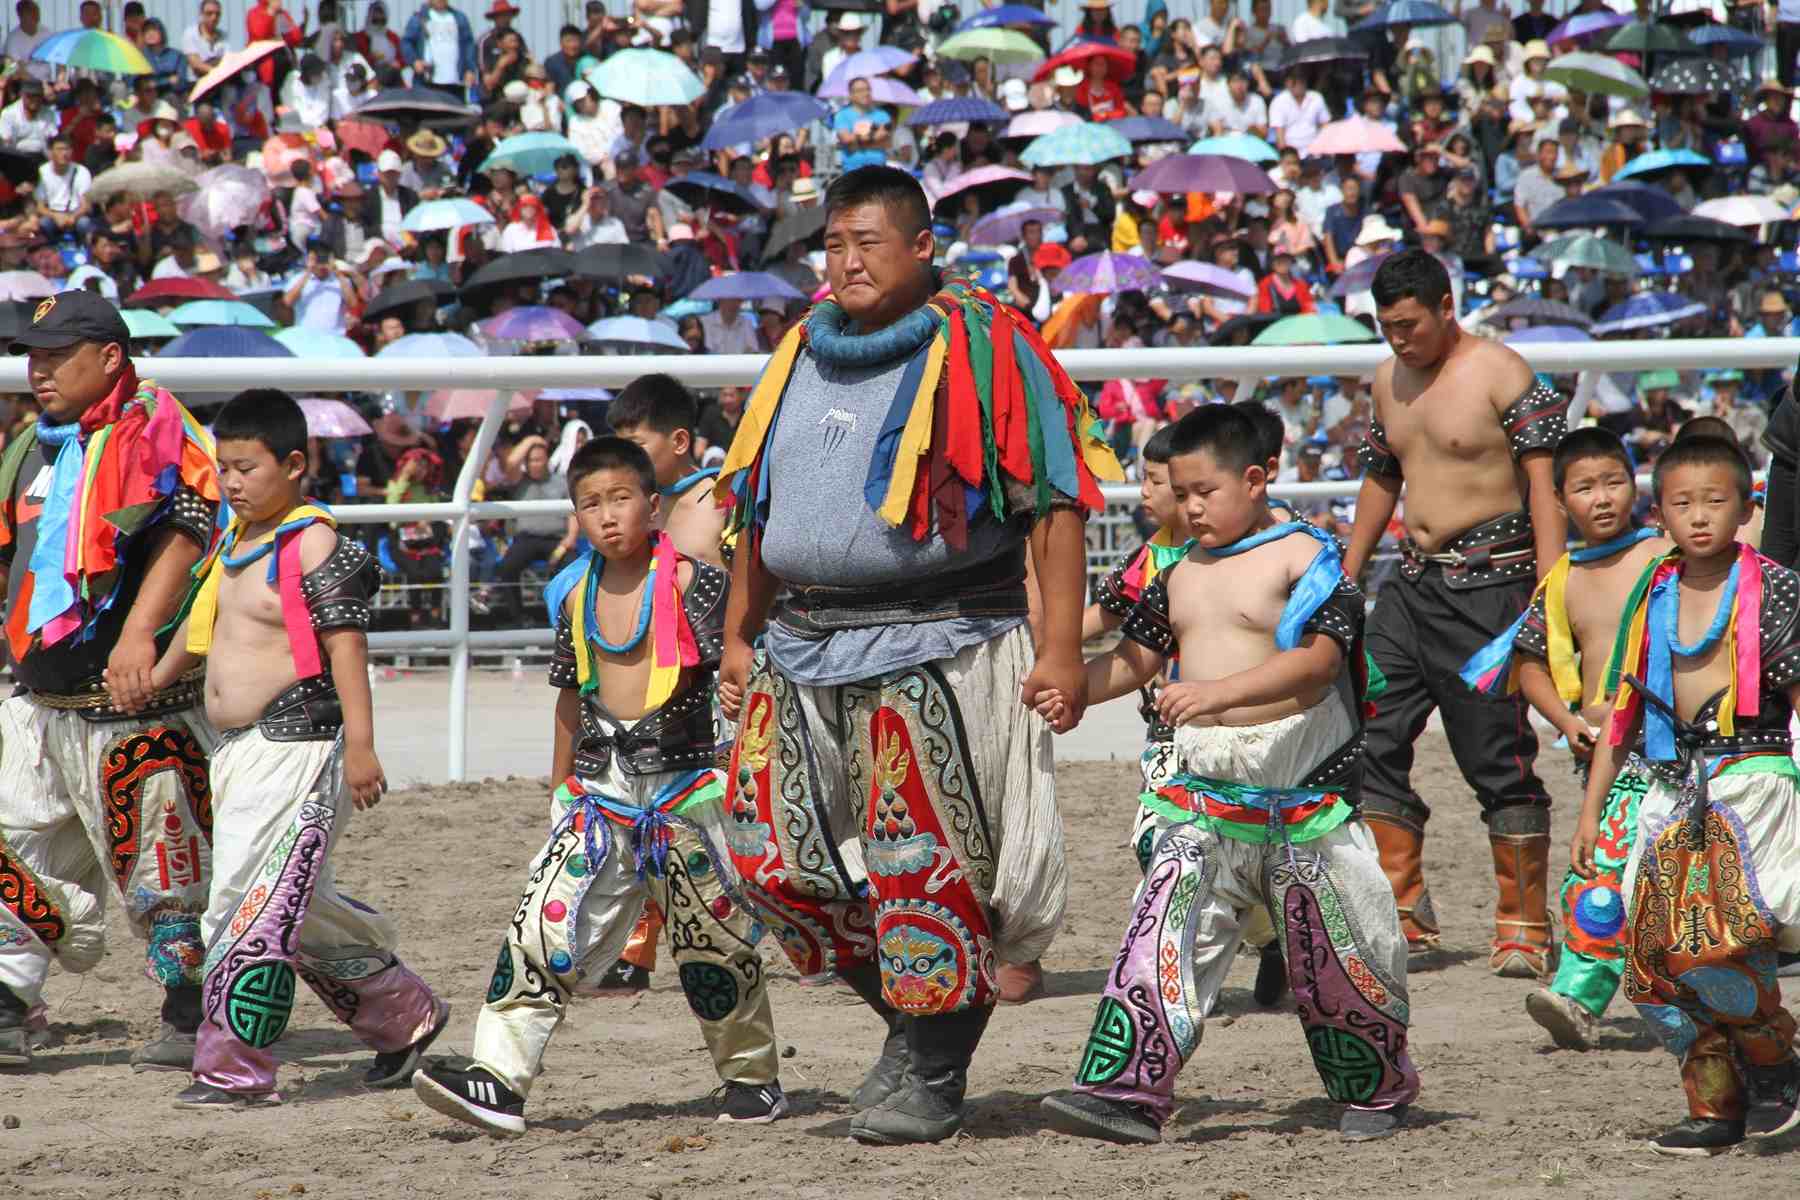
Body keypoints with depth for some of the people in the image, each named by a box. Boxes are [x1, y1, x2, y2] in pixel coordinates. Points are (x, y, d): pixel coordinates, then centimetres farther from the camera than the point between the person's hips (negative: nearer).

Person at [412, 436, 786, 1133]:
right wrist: (561, 787, 21)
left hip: (682, 781, -5)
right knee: (543, 925, -7)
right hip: (600, 788, 5)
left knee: (713, 941, 4)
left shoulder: (688, 581, -7)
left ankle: (753, 1078, 22)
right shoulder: (576, 596, 10)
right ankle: (500, 1079, -10)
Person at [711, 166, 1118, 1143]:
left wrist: (1060, 648, -15)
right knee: (770, 852, 3)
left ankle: (930, 1075, 6)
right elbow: (757, 505, 24)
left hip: (936, 648, -7)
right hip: (803, 648, 7)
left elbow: (1054, 504, -9)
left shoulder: (983, 349, -5)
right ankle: (910, 1011, 20)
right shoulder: (802, 356, 15)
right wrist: (738, 637, 21)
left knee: (927, 865, -6)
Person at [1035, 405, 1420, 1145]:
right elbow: (1133, 659, 21)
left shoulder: (1303, 557, -7)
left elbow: (1318, 660, -20)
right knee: (1161, 937, -11)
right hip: (1203, 792, 5)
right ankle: (1127, 1093, -16)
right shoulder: (1178, 576, 14)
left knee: (1333, 955, 6)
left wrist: (1221, 691, -32)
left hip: (1302, 797, -5)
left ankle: (1377, 1091, 26)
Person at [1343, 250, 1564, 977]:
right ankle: (1404, 915, 8)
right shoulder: (1390, 380, 13)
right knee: (1369, 741, 1)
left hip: (1488, 583, -7)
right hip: (1411, 583, 7)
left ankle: (1524, 931, 3)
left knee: (1499, 760, -5)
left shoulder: (1502, 375, -10)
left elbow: (1544, 487, -13)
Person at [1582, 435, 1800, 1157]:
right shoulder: (1653, 600, 13)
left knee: (1715, 947, -23)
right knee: (1654, 964, -2)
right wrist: (1590, 812, 17)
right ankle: (1716, 1107, 10)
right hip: (1675, 793, 6)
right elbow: (1624, 711, 18)